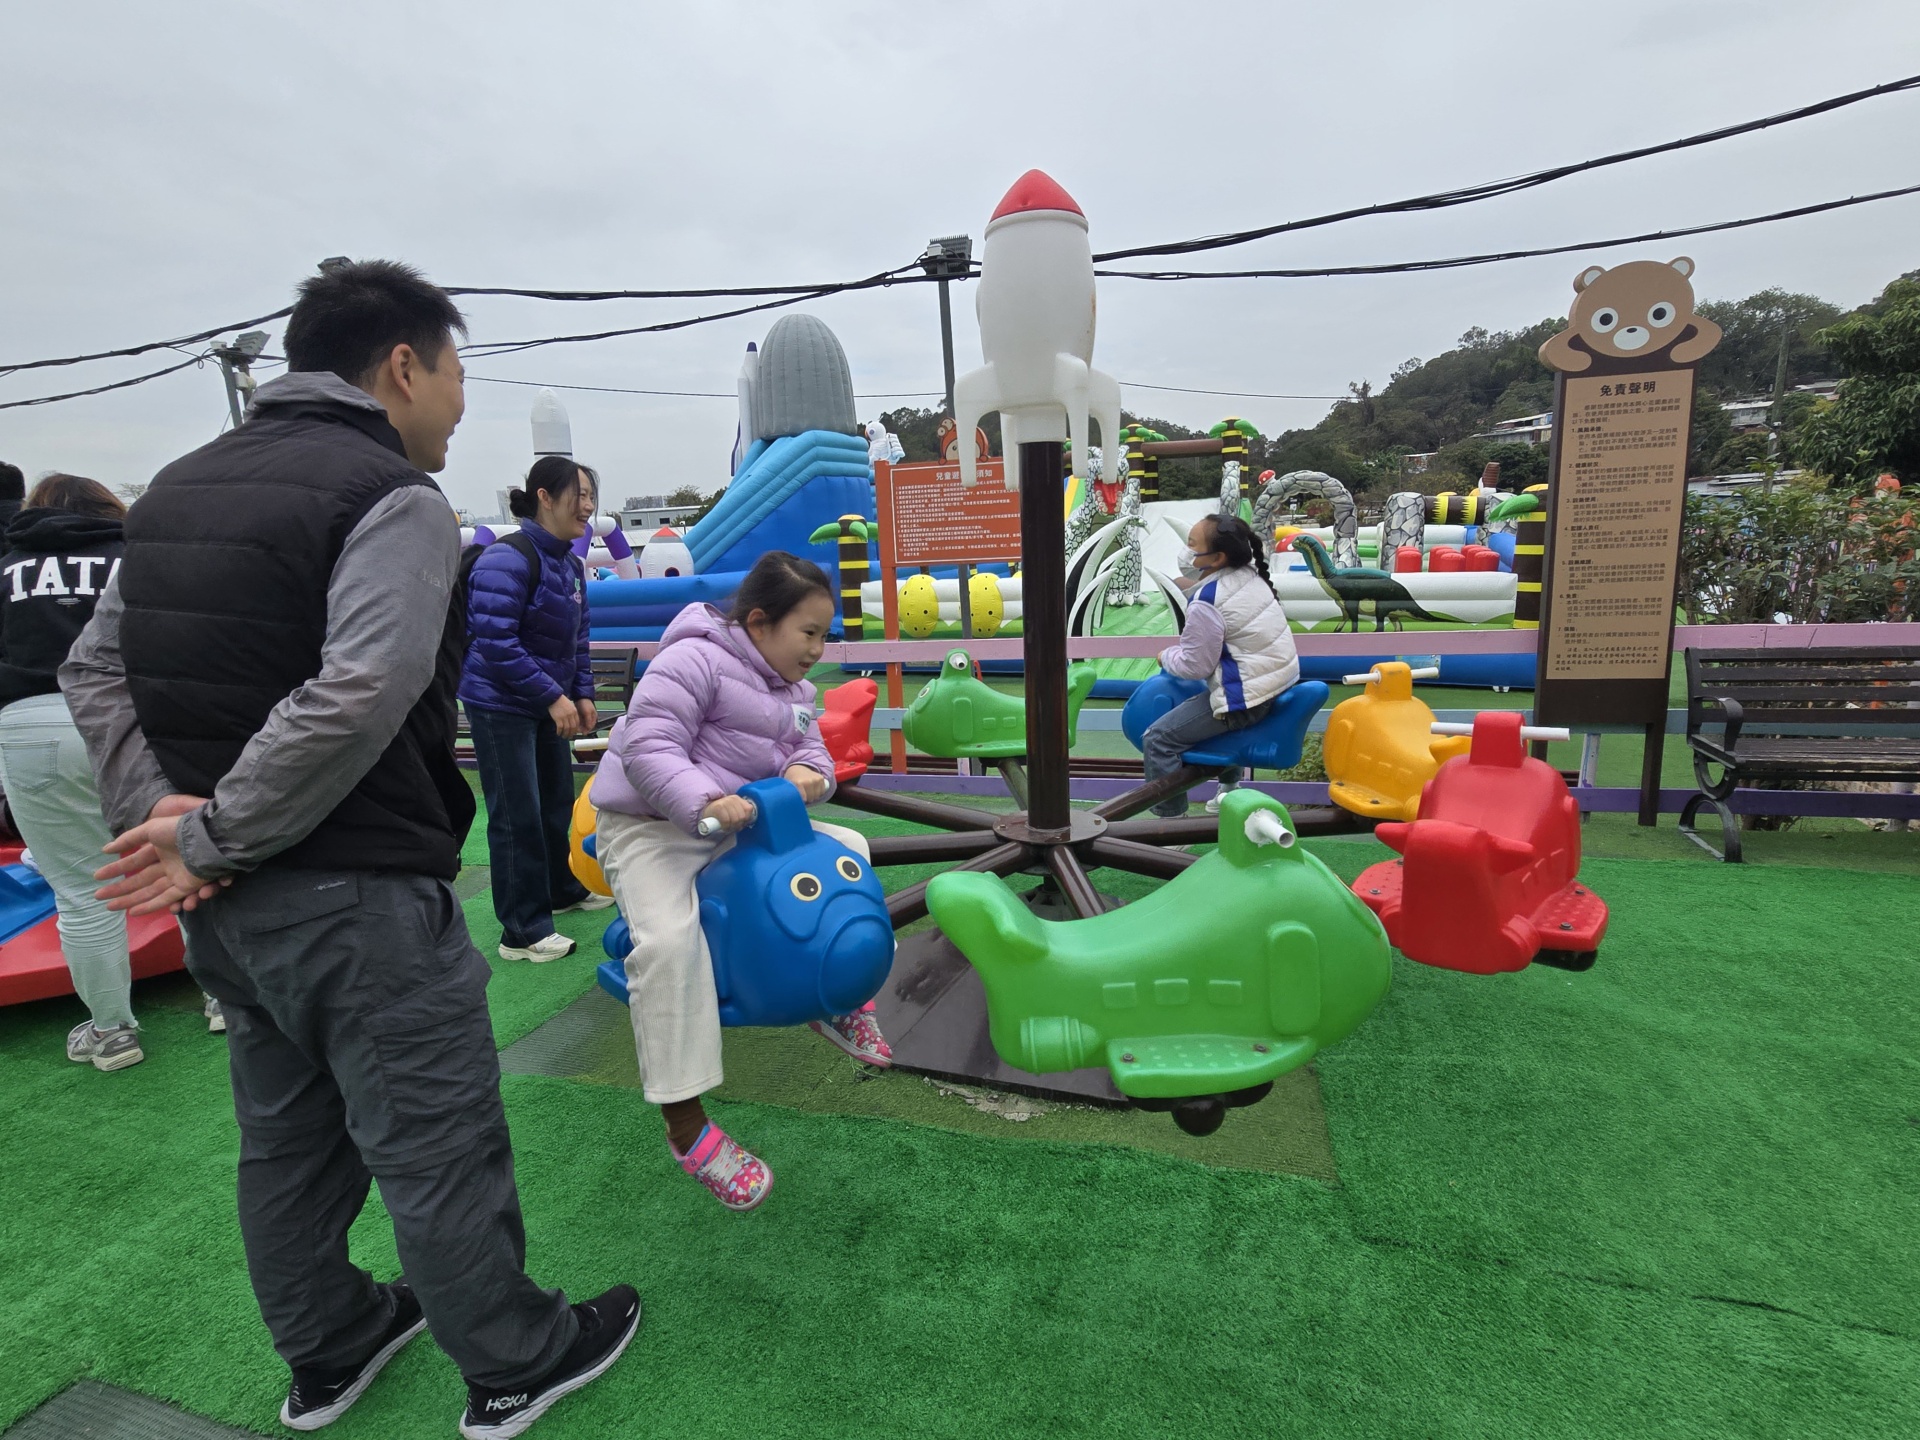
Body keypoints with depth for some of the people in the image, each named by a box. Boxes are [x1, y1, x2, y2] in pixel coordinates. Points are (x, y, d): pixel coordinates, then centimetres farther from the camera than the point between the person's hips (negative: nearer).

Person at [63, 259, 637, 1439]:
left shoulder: (179, 489, 12)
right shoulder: (394, 496, -15)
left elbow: (95, 670, 9)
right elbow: (356, 703, -27)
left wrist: (158, 807, -3)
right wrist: (210, 839, -16)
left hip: (228, 903, 9)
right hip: (358, 900, -8)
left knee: (287, 1141, 23)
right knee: (437, 1152, 8)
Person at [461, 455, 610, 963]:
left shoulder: (570, 564, 7)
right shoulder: (508, 558, -20)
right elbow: (495, 643, -24)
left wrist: (582, 694, 3)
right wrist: (553, 697, -23)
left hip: (549, 703, 8)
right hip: (501, 705, -8)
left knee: (558, 800, 17)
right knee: (517, 815, -2)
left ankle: (562, 888, 38)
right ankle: (522, 932, 9)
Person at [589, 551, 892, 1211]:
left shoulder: (791, 687, 9)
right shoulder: (693, 661, -20)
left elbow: (810, 747, 6)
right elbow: (647, 749, -26)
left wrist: (809, 773, -19)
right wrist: (704, 802, -41)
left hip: (742, 823, 8)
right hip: (652, 828, -8)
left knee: (849, 849, 6)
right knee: (670, 940, -32)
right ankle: (686, 1125, -21)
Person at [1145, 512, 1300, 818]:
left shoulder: (1205, 603, -23)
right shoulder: (1250, 574, 2)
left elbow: (1195, 665, -16)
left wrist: (1166, 656, 1)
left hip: (1247, 698, -10)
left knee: (1157, 740, -8)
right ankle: (1230, 785, 47)